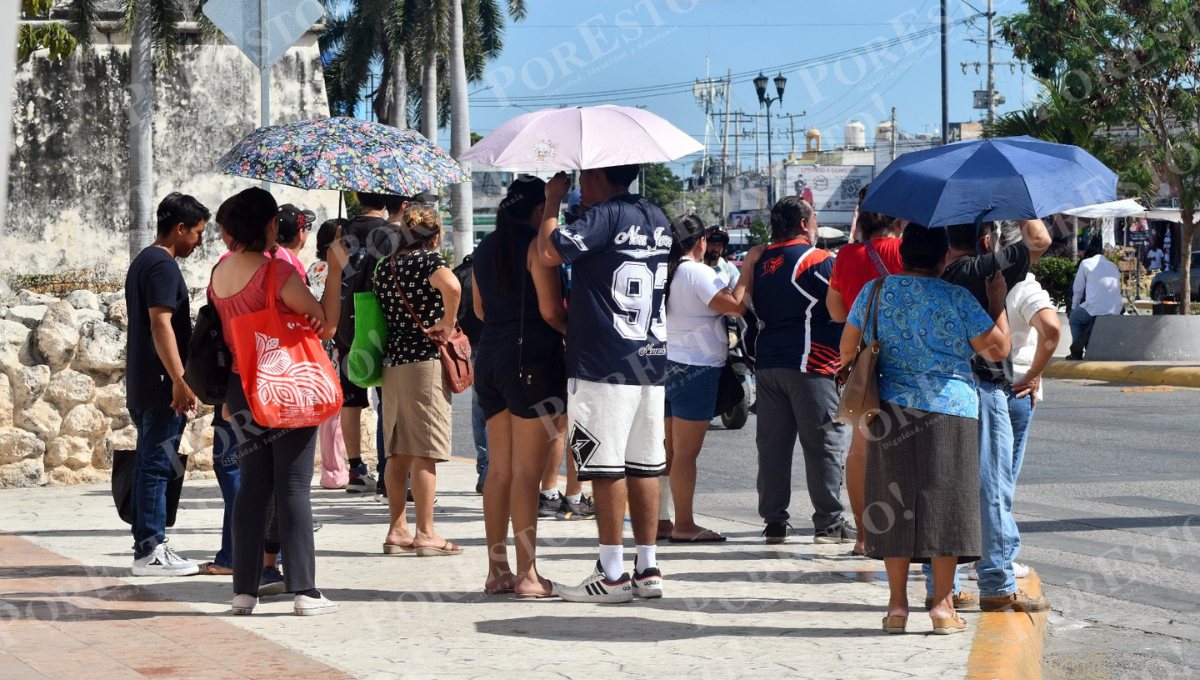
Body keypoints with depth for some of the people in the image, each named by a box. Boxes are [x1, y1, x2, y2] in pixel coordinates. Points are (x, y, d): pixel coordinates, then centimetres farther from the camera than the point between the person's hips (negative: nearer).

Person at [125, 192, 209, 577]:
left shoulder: (143, 262, 20)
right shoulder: (163, 266, -13)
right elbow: (161, 324, -22)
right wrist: (180, 380, -24)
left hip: (142, 385, 10)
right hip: (161, 385, -10)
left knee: (148, 465, 11)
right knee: (158, 465, -9)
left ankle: (145, 546, 14)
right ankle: (151, 551, -9)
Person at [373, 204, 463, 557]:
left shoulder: (384, 266, 13)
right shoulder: (428, 259, -8)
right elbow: (451, 285, -28)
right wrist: (448, 323, -15)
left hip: (392, 362, 7)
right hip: (425, 359, -7)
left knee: (398, 452, 10)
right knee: (425, 452, -4)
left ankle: (397, 531, 13)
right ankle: (425, 534, -3)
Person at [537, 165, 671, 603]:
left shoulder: (605, 216, -11)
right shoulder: (658, 219, 15)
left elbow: (549, 253, -20)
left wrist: (553, 199, -5)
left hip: (602, 363, -8)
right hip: (651, 359, 8)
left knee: (605, 468, -4)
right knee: (644, 466, 9)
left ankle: (613, 575, -3)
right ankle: (648, 570, 12)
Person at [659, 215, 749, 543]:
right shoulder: (698, 273, -14)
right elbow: (736, 306, -19)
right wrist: (748, 270, -8)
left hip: (665, 365, 8)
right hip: (695, 368, -8)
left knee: (667, 451, 13)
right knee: (686, 452, -5)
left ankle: (657, 519, 16)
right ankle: (684, 525, -2)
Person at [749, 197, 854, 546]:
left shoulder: (760, 261, 12)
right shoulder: (816, 259, -8)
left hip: (767, 362, 7)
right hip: (809, 363, -6)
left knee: (772, 445, 8)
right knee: (824, 444, -1)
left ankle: (773, 520, 9)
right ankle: (829, 523, 0)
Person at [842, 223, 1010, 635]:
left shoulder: (875, 292, 5)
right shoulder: (957, 298, -3)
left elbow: (847, 349, 9)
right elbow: (997, 348, -2)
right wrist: (998, 300, 11)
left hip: (891, 411, 2)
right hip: (950, 410, -2)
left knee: (894, 506, 7)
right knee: (944, 503, 4)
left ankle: (897, 605, 8)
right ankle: (942, 604, 5)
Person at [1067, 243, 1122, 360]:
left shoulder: (1086, 263, 9)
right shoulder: (1113, 266, 22)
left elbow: (1078, 290, 12)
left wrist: (1074, 308, 27)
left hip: (1094, 307, -5)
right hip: (1115, 311, 5)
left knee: (1074, 318, 24)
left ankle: (1077, 354, 15)